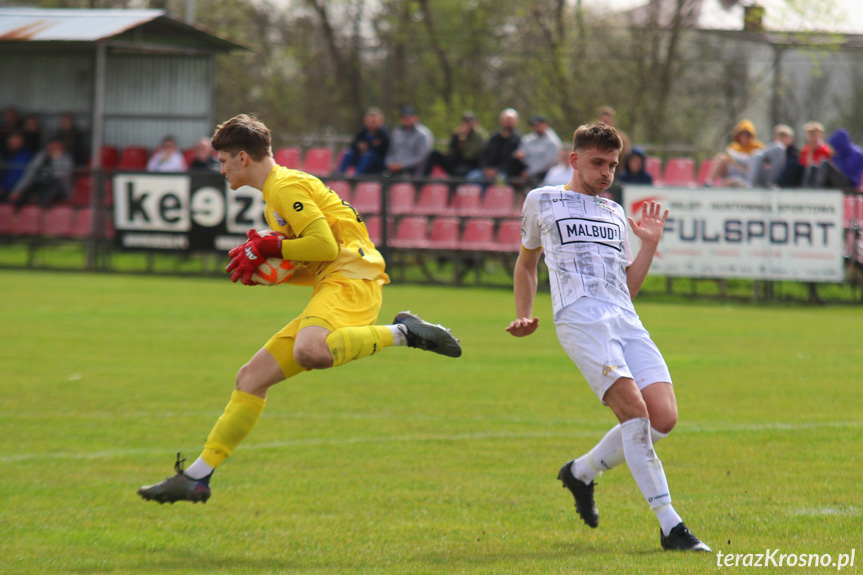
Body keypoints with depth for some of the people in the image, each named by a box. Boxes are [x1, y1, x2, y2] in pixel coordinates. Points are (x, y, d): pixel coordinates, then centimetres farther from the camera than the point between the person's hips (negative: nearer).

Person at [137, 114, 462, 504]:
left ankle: (404, 333, -24)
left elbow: (326, 245, -17)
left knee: (309, 352, -41)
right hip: (331, 286, 10)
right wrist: (262, 268, 15)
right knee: (251, 378, 9)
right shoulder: (275, 194, 27)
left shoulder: (287, 186, -6)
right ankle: (196, 478, 13)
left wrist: (268, 247, -6)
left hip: (350, 280, -10)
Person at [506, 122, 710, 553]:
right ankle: (669, 526, -22)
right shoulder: (542, 201, 16)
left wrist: (649, 245, 15)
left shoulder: (615, 214, 27)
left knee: (663, 418, -10)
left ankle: (582, 472, 15)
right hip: (580, 319, -6)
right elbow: (526, 262, 27)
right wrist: (524, 316, 16)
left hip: (626, 320, 6)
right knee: (634, 410, -22)